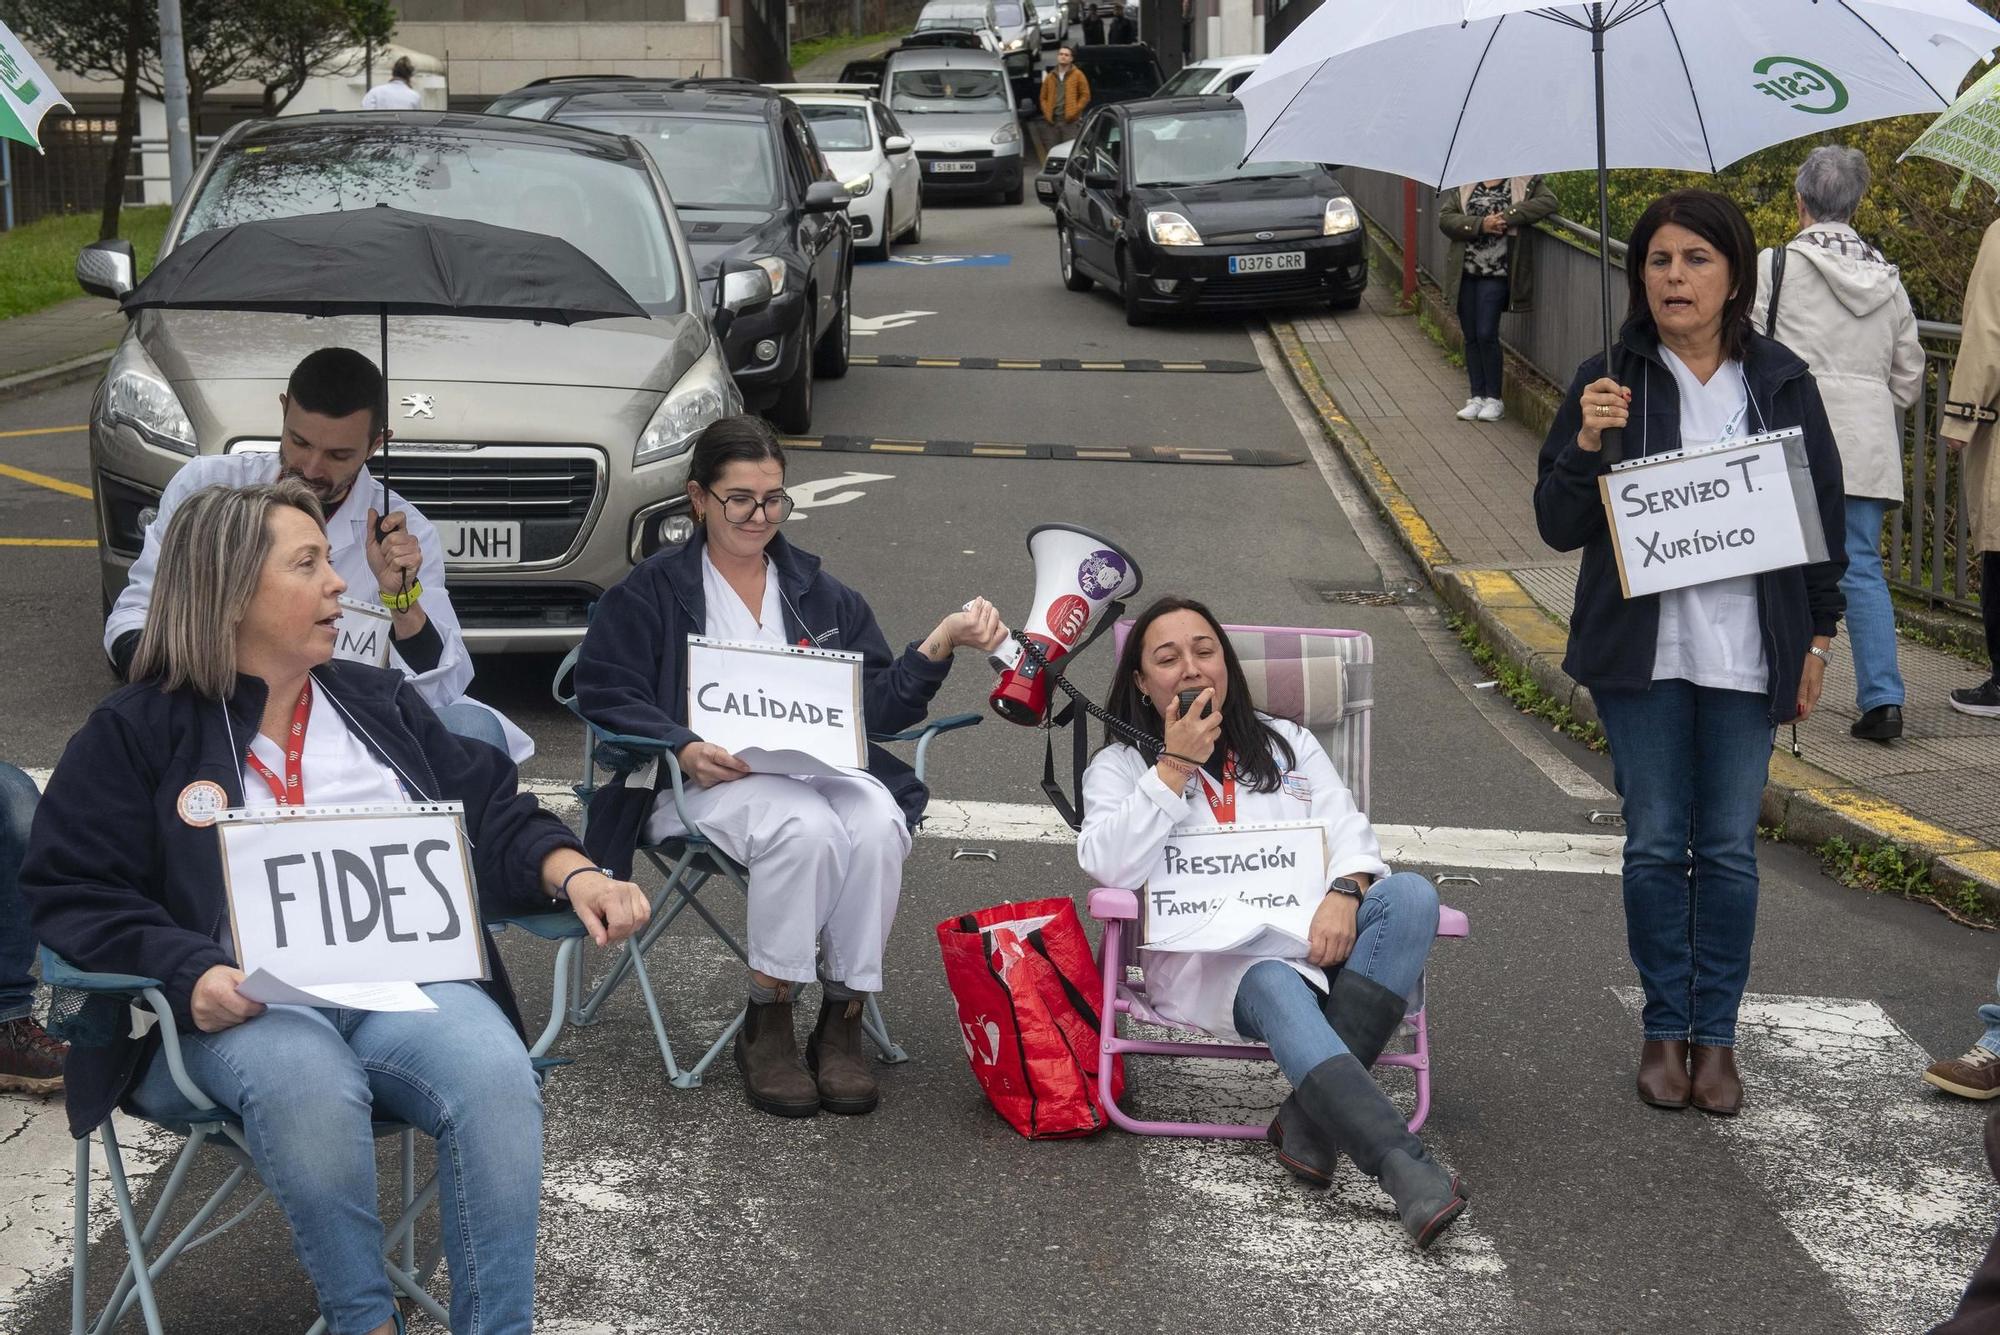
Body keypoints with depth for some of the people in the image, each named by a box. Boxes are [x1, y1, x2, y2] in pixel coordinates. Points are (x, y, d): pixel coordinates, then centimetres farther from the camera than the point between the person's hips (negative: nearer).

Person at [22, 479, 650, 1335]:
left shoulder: (379, 702, 22)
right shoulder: (134, 734, 9)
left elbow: (492, 816, 20)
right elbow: (75, 893, 1)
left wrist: (573, 875, -2)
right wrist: (190, 975, -17)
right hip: (243, 1004, -3)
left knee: (497, 1079, -31)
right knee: (309, 1086, -39)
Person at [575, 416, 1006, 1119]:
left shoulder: (819, 593, 20)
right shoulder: (654, 590, 10)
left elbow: (878, 706, 13)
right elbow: (604, 694, 1)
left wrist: (941, 643, -3)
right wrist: (684, 748, -16)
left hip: (820, 767, 4)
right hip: (703, 779, -3)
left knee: (878, 823, -33)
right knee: (805, 826, -37)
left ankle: (842, 1022, -23)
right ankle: (766, 1027, -24)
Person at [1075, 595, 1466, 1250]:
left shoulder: (1288, 744, 25)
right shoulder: (1120, 765, 15)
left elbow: (1348, 829, 11)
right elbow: (1110, 865, -5)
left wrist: (1344, 891, -12)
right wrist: (1175, 767, -6)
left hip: (1313, 934, 4)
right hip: (1207, 959, -4)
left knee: (1409, 895, -28)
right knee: (1277, 989, -39)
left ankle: (1311, 1119, -33)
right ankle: (1404, 1166, -53)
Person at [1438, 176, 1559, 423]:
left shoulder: (1525, 181, 2)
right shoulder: (1462, 185, 8)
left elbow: (1548, 201, -13)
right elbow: (1445, 219, 0)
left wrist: (1508, 217, -20)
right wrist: (1481, 225, -16)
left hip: (1497, 274, -3)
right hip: (1464, 272, 3)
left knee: (1486, 334, -9)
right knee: (1471, 337, 7)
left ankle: (1494, 399, 5)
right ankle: (1477, 397, 16)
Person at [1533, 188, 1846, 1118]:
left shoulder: (1781, 381, 2)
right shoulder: (1610, 381, -1)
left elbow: (1825, 508, 10)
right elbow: (1558, 527, -2)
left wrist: (1818, 635, 8)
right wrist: (1585, 445, -20)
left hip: (1747, 651, 1)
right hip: (1643, 650, -1)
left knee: (1729, 848, 5)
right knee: (1655, 845, 5)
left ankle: (1716, 1034, 17)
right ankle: (1665, 1029, 19)